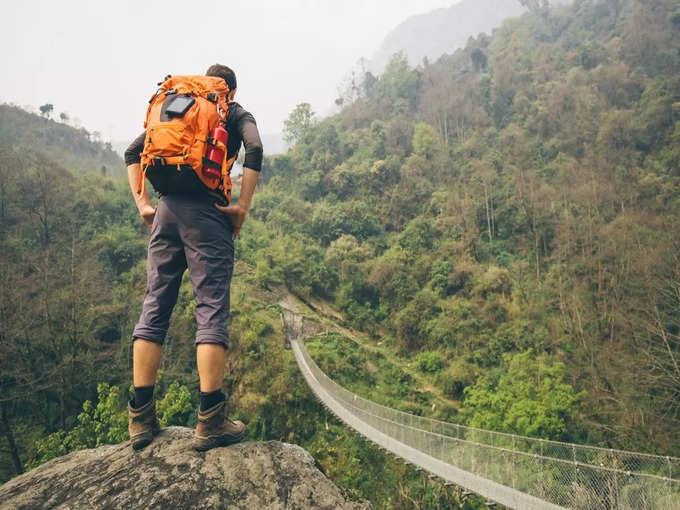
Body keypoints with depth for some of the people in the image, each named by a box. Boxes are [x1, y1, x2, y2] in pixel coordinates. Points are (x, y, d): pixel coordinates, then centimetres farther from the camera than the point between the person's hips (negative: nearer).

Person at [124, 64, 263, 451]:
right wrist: (242, 208, -8)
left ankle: (141, 418, 8)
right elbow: (255, 149, -8)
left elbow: (133, 152, 17)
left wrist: (143, 203, 13)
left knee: (155, 307, 6)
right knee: (212, 309, -6)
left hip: (167, 210, 5)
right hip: (206, 211, -4)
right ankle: (210, 421, -8)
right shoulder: (237, 114, 13)